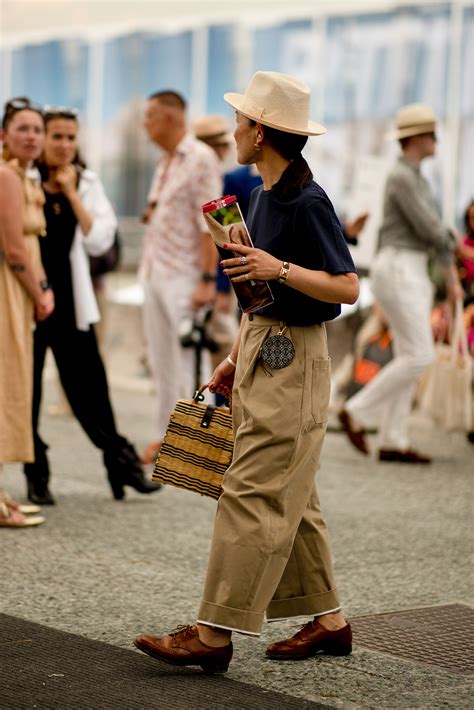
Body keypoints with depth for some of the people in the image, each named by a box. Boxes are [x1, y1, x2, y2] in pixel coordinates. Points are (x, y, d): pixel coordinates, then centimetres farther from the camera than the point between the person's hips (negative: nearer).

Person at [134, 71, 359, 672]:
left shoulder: (308, 203, -16)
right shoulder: (264, 195, 14)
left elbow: (346, 288, -17)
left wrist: (279, 267, -27)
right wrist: (235, 358, 19)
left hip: (293, 359, -10)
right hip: (262, 352, 10)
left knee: (254, 495, -9)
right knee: (289, 498, 13)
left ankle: (215, 634, -8)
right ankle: (327, 620, 21)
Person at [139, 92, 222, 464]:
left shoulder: (201, 159, -11)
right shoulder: (166, 161, 16)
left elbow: (208, 224, -17)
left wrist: (207, 279, -21)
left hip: (183, 276, -9)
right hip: (155, 272, 9)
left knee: (189, 358, -7)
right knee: (162, 359, 10)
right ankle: (168, 435, 17)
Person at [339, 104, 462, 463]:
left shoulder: (417, 178, 19)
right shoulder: (402, 178, -13)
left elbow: (435, 229, 21)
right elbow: (428, 228, -16)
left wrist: (452, 276, 15)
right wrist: (450, 240, 6)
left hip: (413, 273, 10)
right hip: (398, 270, -10)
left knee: (410, 357, 5)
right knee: (419, 357, -13)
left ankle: (393, 442, 6)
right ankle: (357, 412, -4)